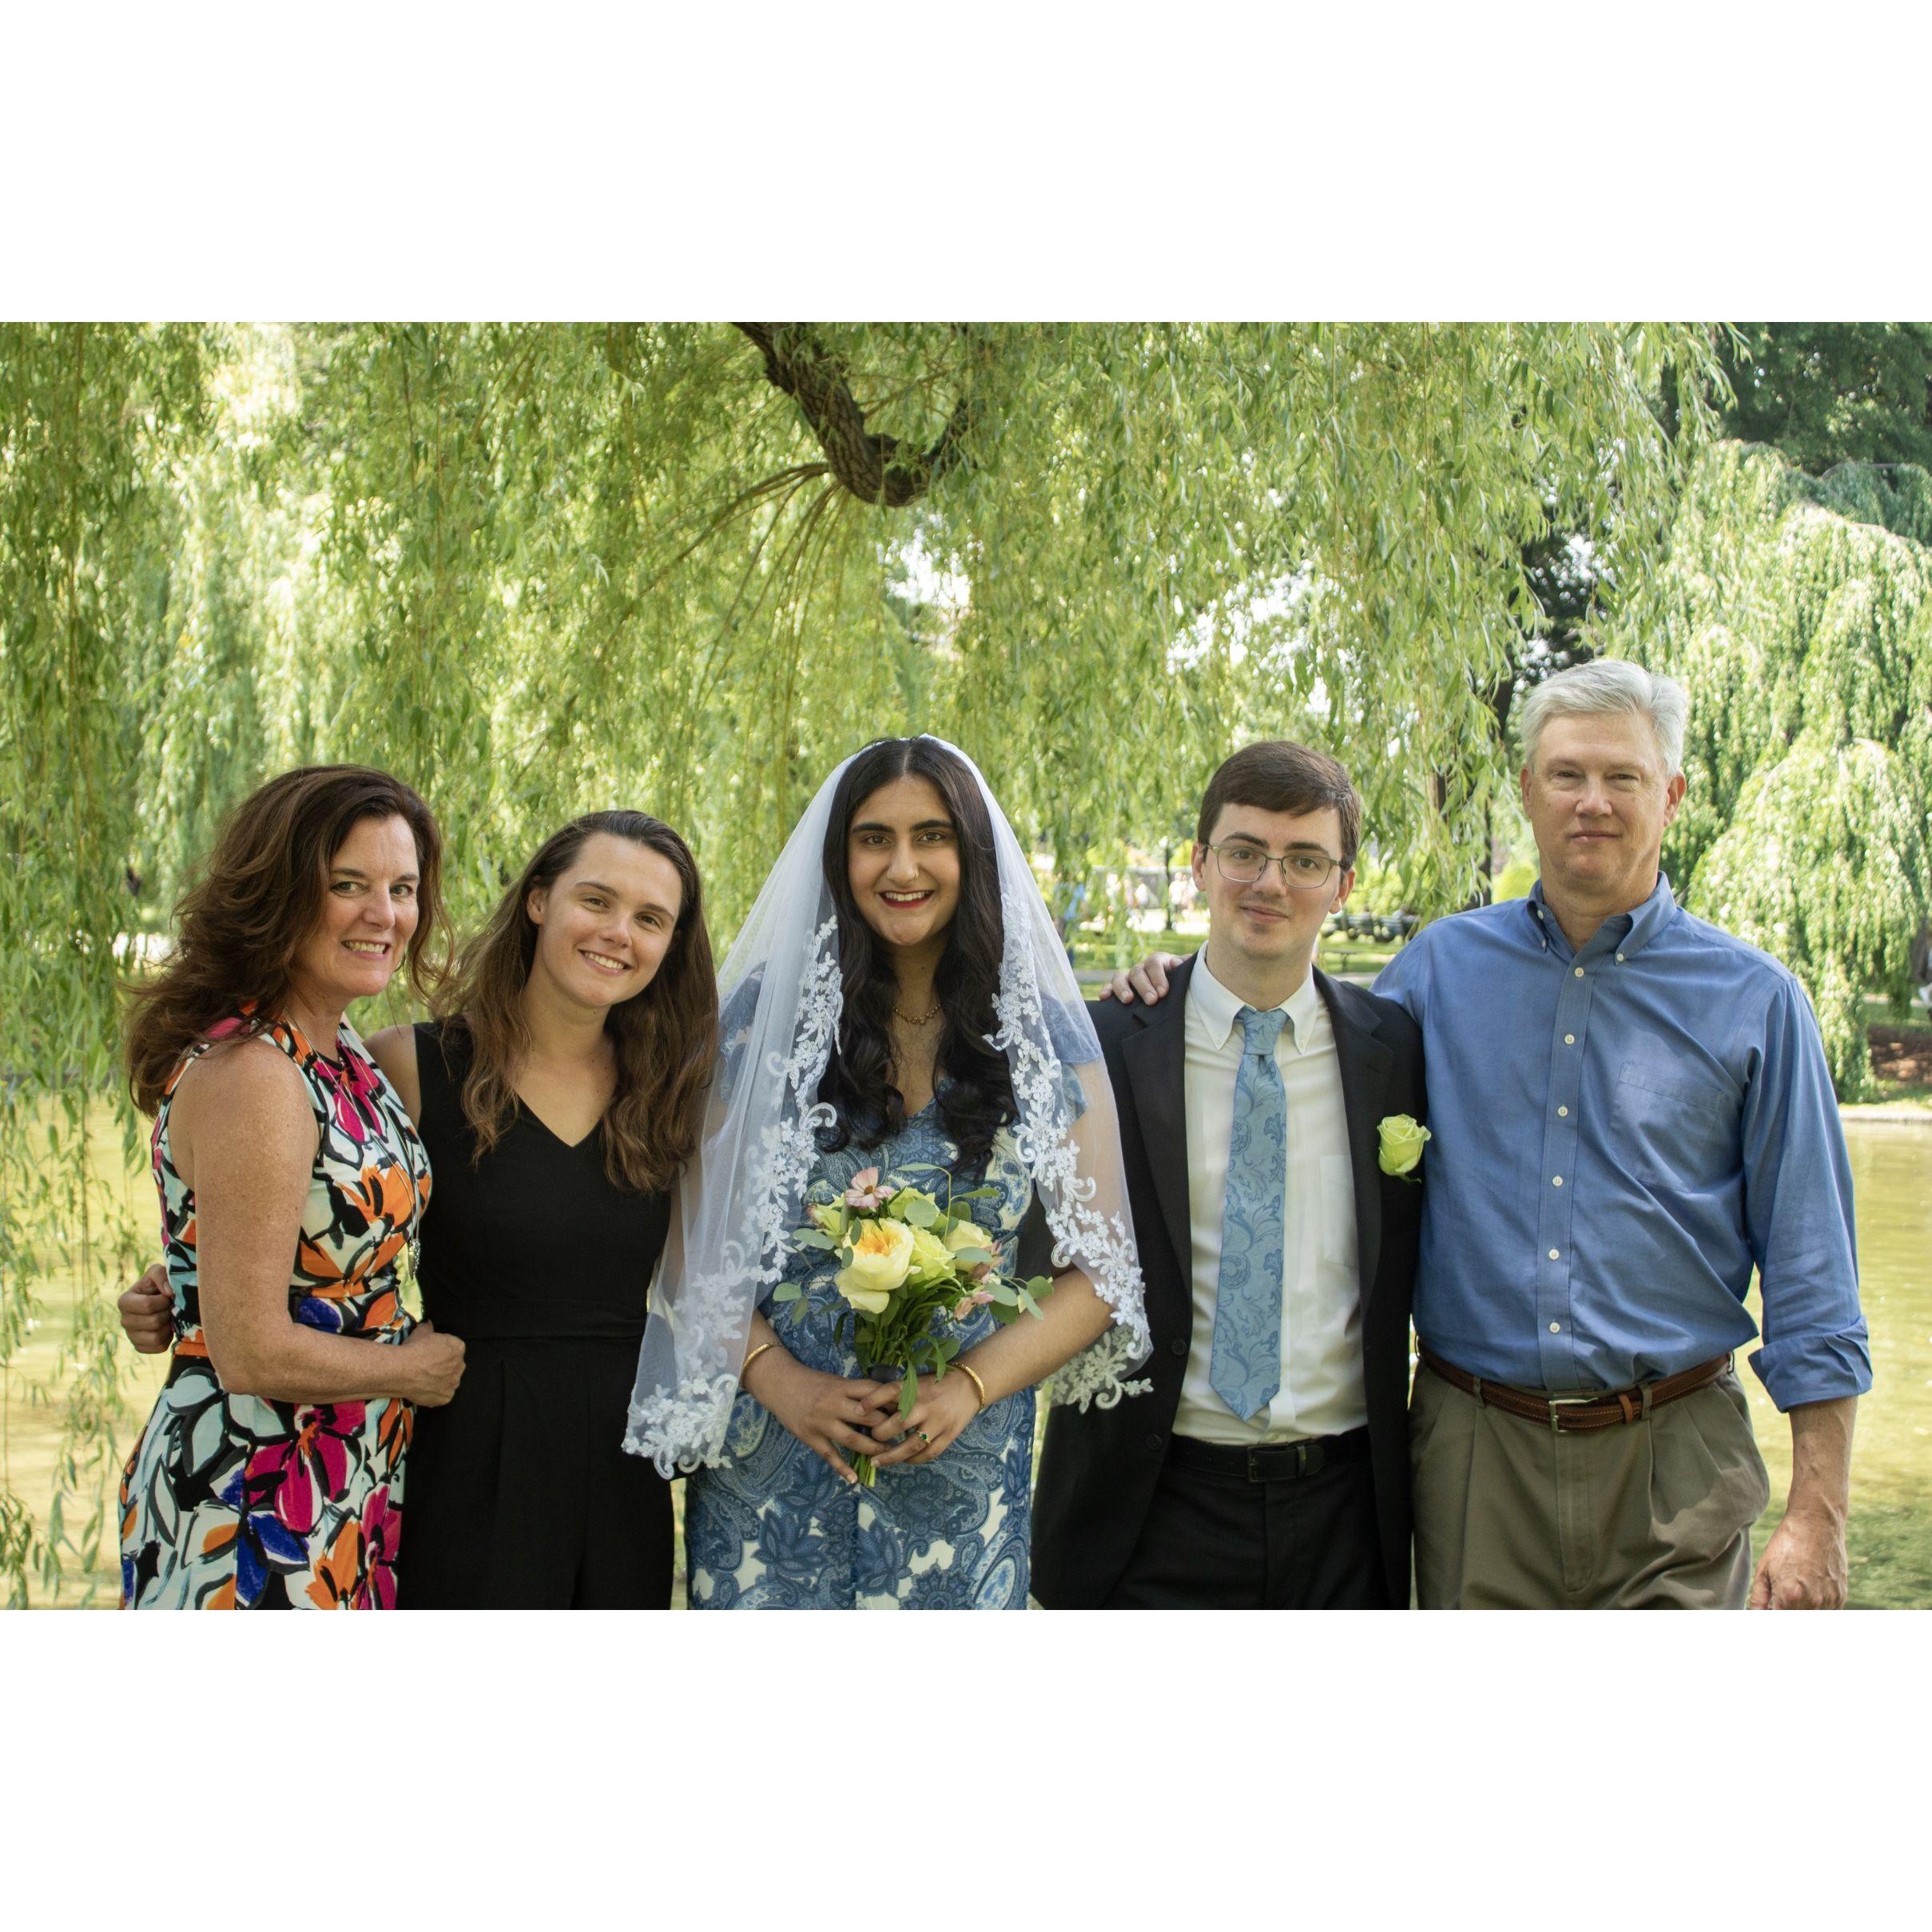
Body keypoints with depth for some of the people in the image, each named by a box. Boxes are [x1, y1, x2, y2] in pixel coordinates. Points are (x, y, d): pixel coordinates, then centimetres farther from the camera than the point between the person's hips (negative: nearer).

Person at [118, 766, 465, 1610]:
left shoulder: (343, 1056, 7)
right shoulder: (247, 1076, -22)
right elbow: (253, 1352, -23)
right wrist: (415, 1368, -10)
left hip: (344, 1492, 9)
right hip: (248, 1512, -9)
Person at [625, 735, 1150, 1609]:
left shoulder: (1045, 1035, 0)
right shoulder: (764, 1012, -1)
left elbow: (1099, 1269, 1)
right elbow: (692, 1245, 0)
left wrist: (968, 1387, -13)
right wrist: (779, 1379, -15)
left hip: (959, 1468, 1)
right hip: (770, 1470, 0)